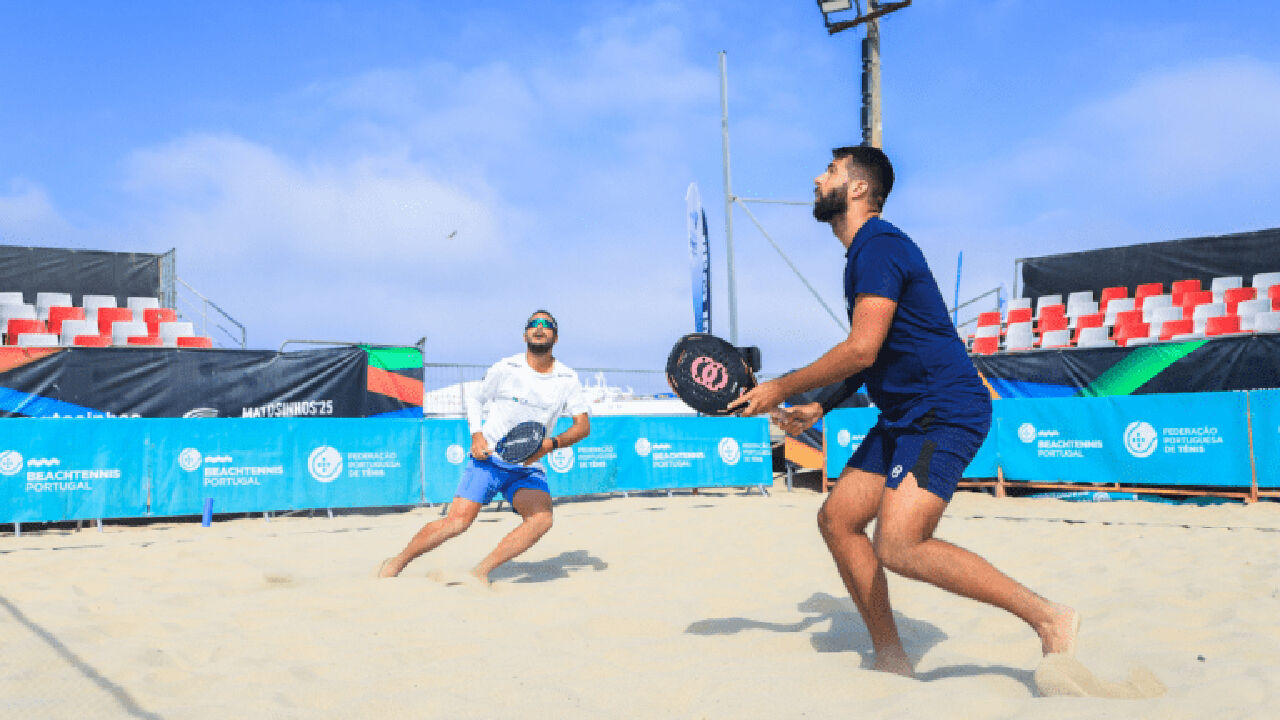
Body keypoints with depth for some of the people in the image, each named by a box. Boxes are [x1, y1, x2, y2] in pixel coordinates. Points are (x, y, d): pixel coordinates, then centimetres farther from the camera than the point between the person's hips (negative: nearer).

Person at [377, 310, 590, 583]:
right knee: (458, 521, -16)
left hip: (529, 468, 2)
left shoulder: (568, 380, 4)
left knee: (542, 518, -26)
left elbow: (583, 425, 0)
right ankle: (395, 564, 5)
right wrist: (476, 434, -3)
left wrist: (550, 444, -17)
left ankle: (481, 571, -17)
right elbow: (475, 399, 15)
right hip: (488, 459, -2)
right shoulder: (504, 369, 0)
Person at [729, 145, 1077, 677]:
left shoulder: (880, 245, -14)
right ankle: (891, 660, 11)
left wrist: (781, 389, -12)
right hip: (904, 416, 11)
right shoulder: (862, 254, 19)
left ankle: (1049, 619, -11)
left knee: (899, 546, -23)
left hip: (945, 412, -11)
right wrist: (821, 407, 26)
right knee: (837, 519, 5)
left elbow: (862, 350, -22)